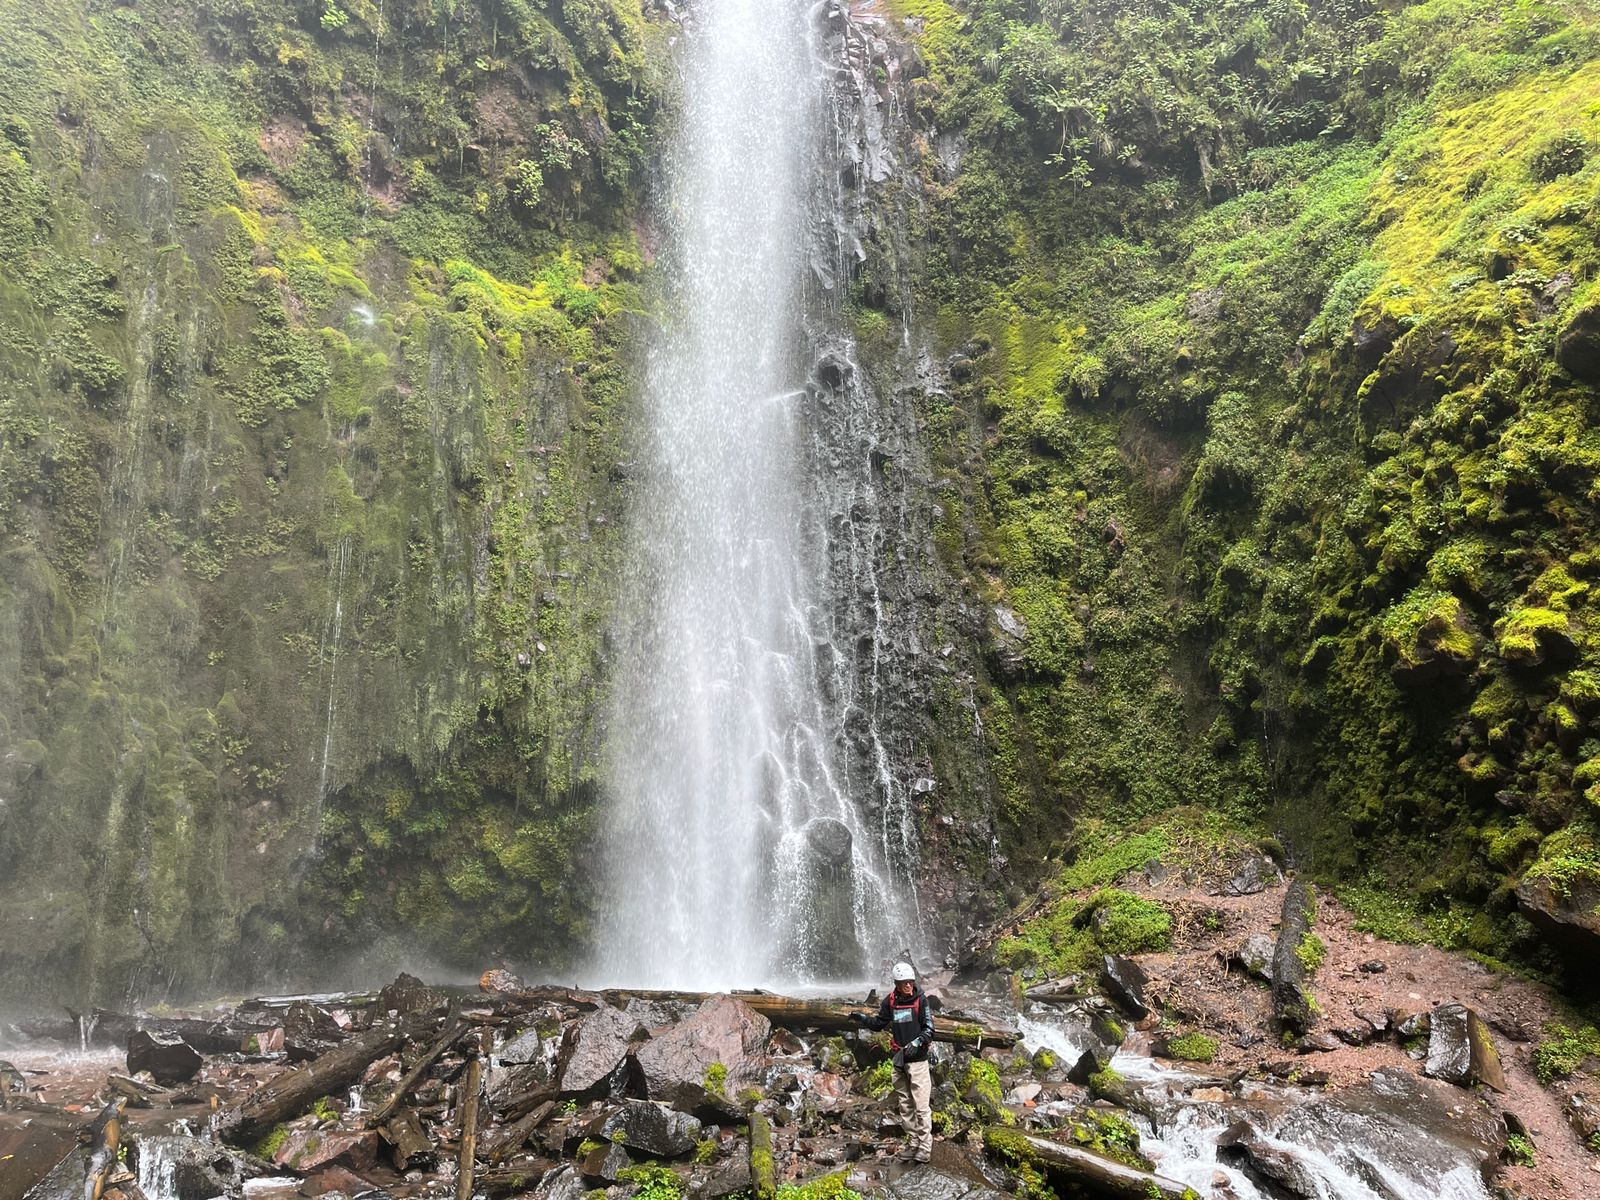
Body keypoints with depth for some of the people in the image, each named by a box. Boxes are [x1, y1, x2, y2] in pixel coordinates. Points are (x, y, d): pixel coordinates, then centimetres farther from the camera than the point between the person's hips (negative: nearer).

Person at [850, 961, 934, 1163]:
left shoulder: (920, 1000, -9)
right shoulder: (890, 1001, 2)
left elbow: (929, 1028, -9)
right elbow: (879, 1023, 11)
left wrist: (917, 1042, -25)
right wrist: (863, 1019, -6)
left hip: (917, 1057, -5)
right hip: (898, 1058, 5)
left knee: (921, 1105, -6)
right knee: (905, 1105, 12)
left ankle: (924, 1149, -1)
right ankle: (912, 1144, 23)